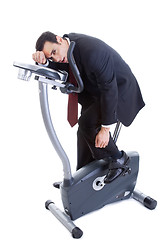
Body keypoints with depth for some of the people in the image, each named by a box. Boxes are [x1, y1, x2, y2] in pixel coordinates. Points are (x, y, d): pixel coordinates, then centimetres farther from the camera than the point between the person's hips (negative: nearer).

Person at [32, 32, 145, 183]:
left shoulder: (91, 51, -35)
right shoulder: (67, 43, -9)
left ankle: (117, 158, -2)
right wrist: (44, 62, -29)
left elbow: (109, 90, -32)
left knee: (87, 122, -25)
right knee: (84, 131, 7)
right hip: (94, 92, 9)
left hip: (119, 90, -8)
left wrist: (105, 128, -29)